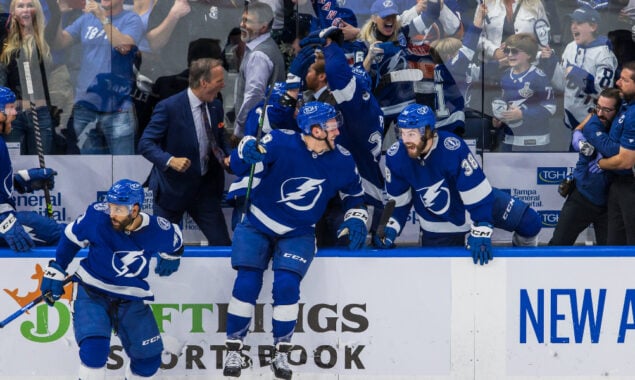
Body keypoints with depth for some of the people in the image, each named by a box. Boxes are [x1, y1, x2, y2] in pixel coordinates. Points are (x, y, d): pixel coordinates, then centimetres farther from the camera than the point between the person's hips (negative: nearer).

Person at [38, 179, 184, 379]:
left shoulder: (157, 230, -16)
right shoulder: (97, 216, -21)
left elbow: (174, 240, 9)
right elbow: (71, 237, -2)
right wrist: (56, 270, 1)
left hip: (131, 298, 3)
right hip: (92, 292, -3)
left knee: (149, 360, 8)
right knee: (94, 348, -25)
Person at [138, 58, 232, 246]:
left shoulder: (215, 107, 3)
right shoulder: (169, 107, -18)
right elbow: (145, 144, -19)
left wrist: (227, 157, -6)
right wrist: (170, 160, -35)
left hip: (205, 188, 6)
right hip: (173, 188, -6)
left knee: (222, 243, 4)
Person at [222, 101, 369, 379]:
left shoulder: (342, 161, -6)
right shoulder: (281, 143, -19)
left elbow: (354, 195, 12)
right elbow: (239, 165, -22)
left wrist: (356, 220, -5)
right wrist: (247, 150, -44)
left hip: (297, 234, 2)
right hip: (257, 226, -1)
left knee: (286, 285, -19)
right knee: (247, 283, -15)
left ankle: (282, 354, -3)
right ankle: (234, 351, 0)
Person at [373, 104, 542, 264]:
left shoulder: (453, 148, -36)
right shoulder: (395, 157, -22)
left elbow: (478, 194, -32)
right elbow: (399, 201, -5)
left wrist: (480, 234, -36)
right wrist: (390, 229, -18)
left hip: (479, 200, -2)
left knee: (530, 222, -10)